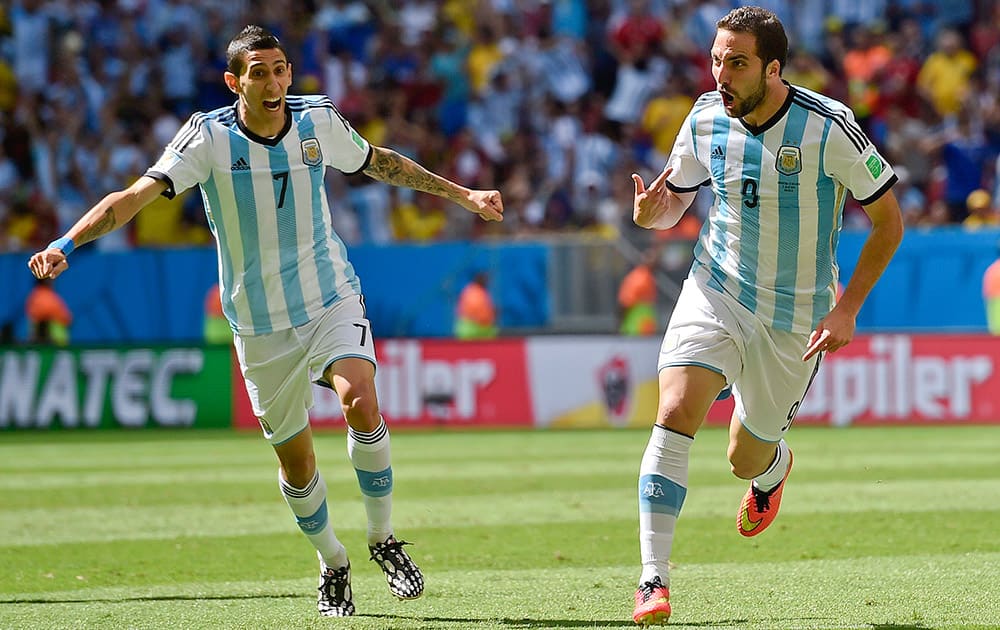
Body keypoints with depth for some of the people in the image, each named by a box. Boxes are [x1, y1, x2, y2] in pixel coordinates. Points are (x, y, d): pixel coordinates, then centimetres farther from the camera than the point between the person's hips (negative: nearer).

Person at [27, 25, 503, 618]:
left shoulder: (320, 120, -4)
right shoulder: (209, 136, -13)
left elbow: (379, 162, 15)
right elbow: (137, 195, -23)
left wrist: (461, 194, 22)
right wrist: (66, 243, -37)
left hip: (332, 301, 1)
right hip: (261, 325, -1)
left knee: (361, 404, -25)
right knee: (296, 462, 4)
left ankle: (383, 539, -7)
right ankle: (333, 565, 30)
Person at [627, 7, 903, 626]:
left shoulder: (828, 127, -19)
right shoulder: (705, 121, -7)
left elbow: (889, 220, -9)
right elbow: (673, 203, 10)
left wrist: (847, 308, -15)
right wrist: (650, 211, -16)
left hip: (795, 317, -2)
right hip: (716, 291, 2)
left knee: (748, 459, 11)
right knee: (676, 412, -23)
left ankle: (775, 467, 53)